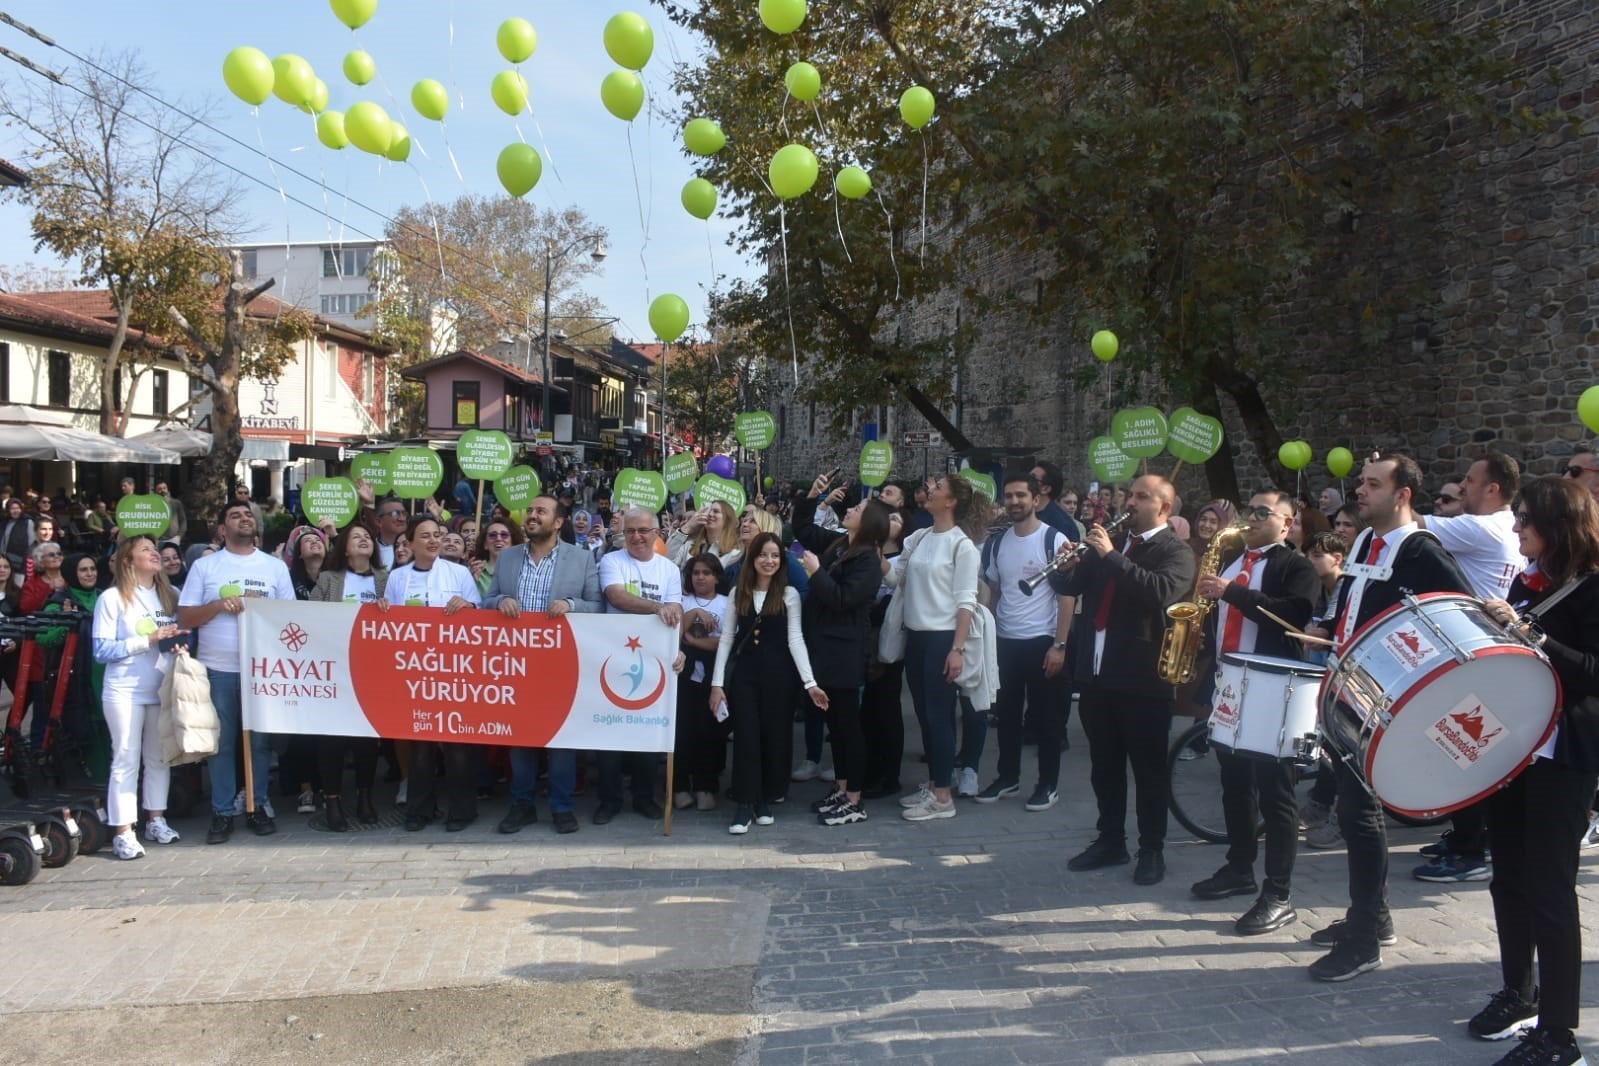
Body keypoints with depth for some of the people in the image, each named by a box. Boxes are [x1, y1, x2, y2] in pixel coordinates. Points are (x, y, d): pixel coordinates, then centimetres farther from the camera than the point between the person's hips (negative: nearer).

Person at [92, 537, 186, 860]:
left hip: (163, 689, 4)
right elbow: (101, 650, -9)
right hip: (125, 691, -4)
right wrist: (148, 640, -15)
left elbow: (180, 636, 18)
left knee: (159, 757, 8)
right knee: (126, 760, -4)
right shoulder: (113, 598, -3)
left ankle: (156, 820, 19)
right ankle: (123, 832, -2)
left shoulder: (170, 596, 11)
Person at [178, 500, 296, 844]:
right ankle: (223, 812, 11)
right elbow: (185, 618, 3)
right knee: (221, 742, 3)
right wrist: (218, 605, -12)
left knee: (260, 740, 5)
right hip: (218, 669, -1)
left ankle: (258, 806, 15)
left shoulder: (276, 566, 10)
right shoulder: (204, 566, 7)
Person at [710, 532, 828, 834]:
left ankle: (765, 801, 19)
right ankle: (745, 804, 2)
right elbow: (726, 639, 4)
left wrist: (809, 682, -14)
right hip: (744, 672, 1)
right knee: (746, 736, -3)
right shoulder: (738, 593, 5)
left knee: (774, 736, 5)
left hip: (778, 673, -1)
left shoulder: (789, 594, -1)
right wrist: (717, 682, -3)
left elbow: (795, 639, -5)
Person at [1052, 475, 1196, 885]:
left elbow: (1161, 591, -25)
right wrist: (1065, 568, -8)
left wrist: (1111, 555, -26)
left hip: (1142, 679, -6)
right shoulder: (1109, 541, 14)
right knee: (1104, 764, 14)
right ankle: (1110, 840, 25)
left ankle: (1152, 850, 15)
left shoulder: (1175, 551, -5)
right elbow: (1070, 587, 15)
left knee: (1148, 767, 5)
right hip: (1096, 672, 6)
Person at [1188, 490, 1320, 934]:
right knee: (1234, 783, 16)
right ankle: (1239, 868, 29)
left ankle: (1279, 895, 1)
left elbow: (1293, 617, -23)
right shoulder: (1232, 562, 17)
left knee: (1275, 791, -3)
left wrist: (1232, 592, -25)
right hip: (1228, 688, 7)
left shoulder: (1296, 566, -5)